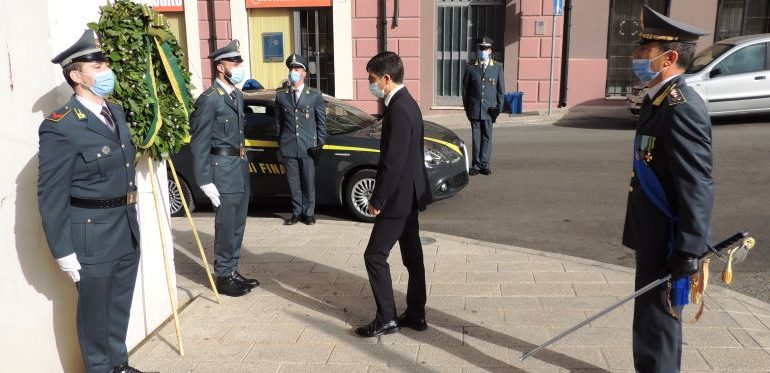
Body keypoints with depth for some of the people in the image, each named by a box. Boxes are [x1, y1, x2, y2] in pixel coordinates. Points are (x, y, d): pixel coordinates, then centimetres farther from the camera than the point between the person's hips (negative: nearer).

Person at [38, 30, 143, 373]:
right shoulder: (59, 127, -17)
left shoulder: (116, 112, 7)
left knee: (119, 307, 21)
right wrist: (63, 251, -14)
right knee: (95, 313, 11)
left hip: (128, 230, 7)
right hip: (92, 235, -7)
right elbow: (51, 196, -15)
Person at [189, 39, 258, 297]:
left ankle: (232, 272, 26)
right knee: (226, 227, 0)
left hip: (240, 168, 8)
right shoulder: (209, 100, -14)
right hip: (223, 170, -8)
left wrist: (244, 164, 16)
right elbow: (199, 144, -14)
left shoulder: (237, 96, 12)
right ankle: (223, 277, 13)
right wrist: (205, 181, -16)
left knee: (237, 225, 14)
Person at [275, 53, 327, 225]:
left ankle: (308, 213, 18)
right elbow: (278, 122, 11)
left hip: (308, 147, -1)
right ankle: (297, 212, 19)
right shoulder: (281, 96, 7)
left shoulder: (315, 96, 2)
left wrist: (319, 144, -1)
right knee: (293, 182, 8)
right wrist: (280, 143, 8)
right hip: (288, 148, 2)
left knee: (309, 182, 5)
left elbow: (321, 122, 4)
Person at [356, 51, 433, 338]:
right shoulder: (406, 103, 10)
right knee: (412, 255, 15)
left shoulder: (399, 110, -21)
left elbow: (393, 162, -24)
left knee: (375, 255, -1)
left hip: (399, 197, -10)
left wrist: (377, 200, -16)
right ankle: (415, 314, 25)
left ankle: (386, 319, 9)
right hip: (410, 195, 10)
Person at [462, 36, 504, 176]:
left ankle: (484, 164, 12)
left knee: (487, 136, 4)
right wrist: (466, 107, 2)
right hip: (474, 108, 0)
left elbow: (501, 88, 7)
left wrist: (499, 107, 0)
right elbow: (465, 88, 6)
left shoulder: (498, 67, 4)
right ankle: (476, 164, 12)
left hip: (489, 108, 0)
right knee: (476, 136, 5)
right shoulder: (470, 67, 3)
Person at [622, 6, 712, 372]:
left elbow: (698, 189, -24)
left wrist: (688, 253, -22)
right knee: (658, 318, 23)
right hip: (655, 237, 10)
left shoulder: (682, 109, -22)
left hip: (668, 243, -10)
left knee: (655, 324, 3)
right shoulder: (659, 100, 9)